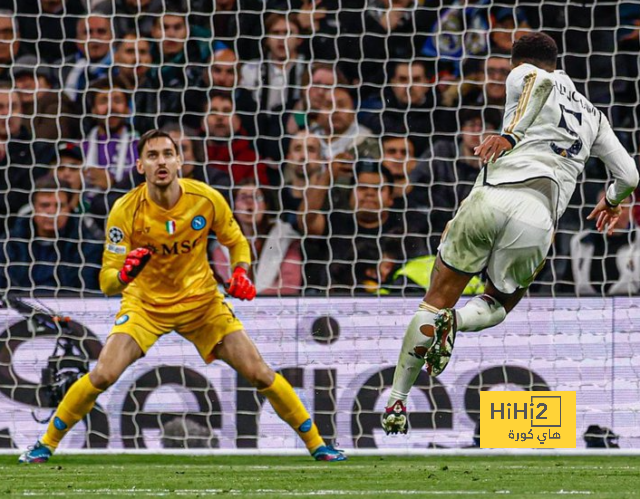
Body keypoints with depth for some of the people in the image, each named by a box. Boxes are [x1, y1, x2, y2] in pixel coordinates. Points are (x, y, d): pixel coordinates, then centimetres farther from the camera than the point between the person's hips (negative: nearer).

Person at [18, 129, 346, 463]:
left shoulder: (206, 200, -17)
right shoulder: (125, 211, -21)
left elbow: (236, 242, 3)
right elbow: (106, 282, -21)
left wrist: (241, 273, -17)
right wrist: (123, 275, -44)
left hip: (202, 301, 1)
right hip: (145, 304, -1)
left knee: (259, 373, -7)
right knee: (103, 375, -19)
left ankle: (316, 444, 10)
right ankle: (45, 445, 0)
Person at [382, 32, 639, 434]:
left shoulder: (522, 75, 16)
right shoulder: (592, 115, 28)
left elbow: (542, 80, -10)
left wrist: (511, 133, -14)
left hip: (491, 199, -2)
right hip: (538, 218, 2)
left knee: (436, 303, 12)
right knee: (499, 305, 25)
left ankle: (397, 402, 8)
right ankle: (458, 322, -10)